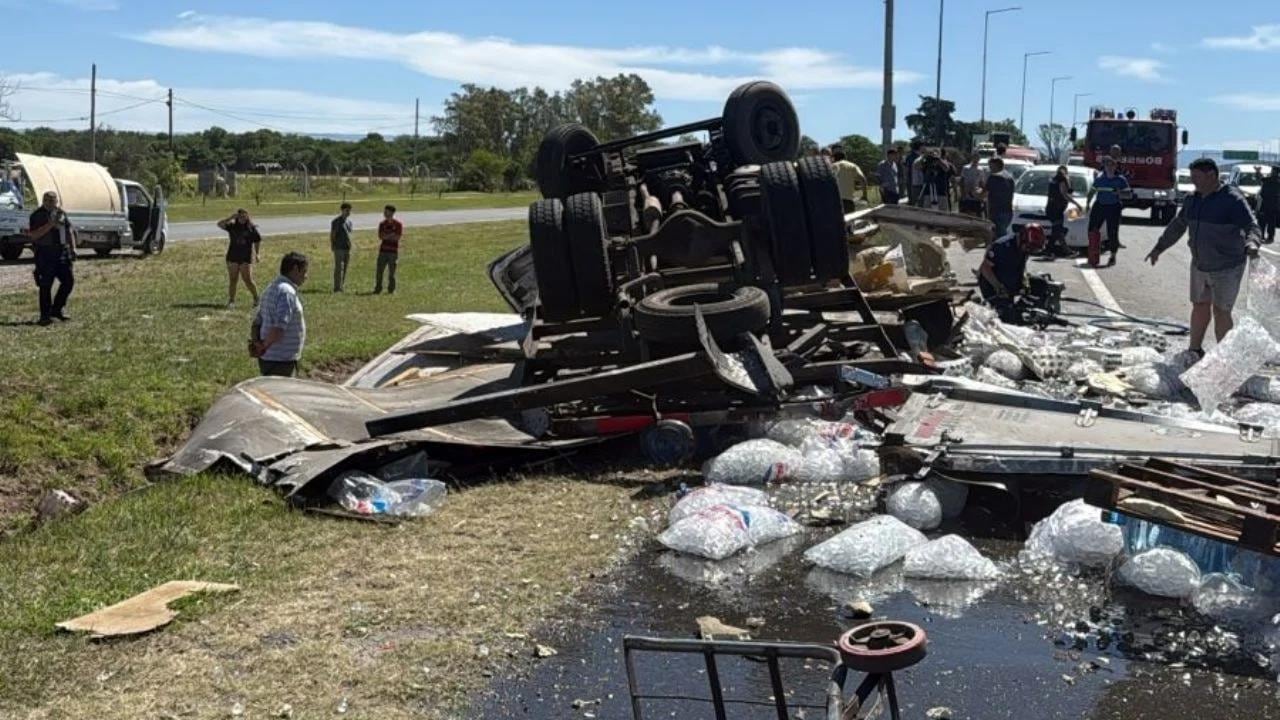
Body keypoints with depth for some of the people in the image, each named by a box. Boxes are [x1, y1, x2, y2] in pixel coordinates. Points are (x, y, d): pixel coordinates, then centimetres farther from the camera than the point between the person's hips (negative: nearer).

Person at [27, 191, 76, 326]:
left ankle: (57, 309, 17)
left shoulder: (61, 213, 12)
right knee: (46, 285, -3)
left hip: (62, 253, 5)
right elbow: (33, 235, -15)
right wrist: (49, 225, -22)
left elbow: (70, 231, 18)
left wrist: (73, 248, 8)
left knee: (69, 280, 2)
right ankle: (45, 316, 3)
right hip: (45, 255, -5)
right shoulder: (37, 216, -5)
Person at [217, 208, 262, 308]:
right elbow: (219, 224, -9)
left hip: (246, 258, -2)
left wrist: (256, 254, 8)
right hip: (233, 257, 2)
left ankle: (256, 299, 13)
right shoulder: (232, 226, 2)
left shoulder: (251, 228, -2)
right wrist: (231, 218, -16)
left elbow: (258, 241, 7)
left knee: (248, 280, -4)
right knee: (232, 280, 6)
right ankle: (231, 301, 13)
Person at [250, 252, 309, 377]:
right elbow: (279, 328, -28)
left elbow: (257, 322, 16)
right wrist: (264, 346, -16)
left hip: (268, 358, 10)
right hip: (280, 361, -10)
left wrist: (256, 341, 2)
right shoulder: (287, 292, -18)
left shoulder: (273, 288, 15)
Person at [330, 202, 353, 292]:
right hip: (339, 248, -7)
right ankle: (337, 288, -7)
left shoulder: (349, 222, 16)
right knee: (339, 268, -8)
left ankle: (341, 286, 15)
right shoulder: (336, 221, -5)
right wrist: (332, 246, -12)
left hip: (347, 248, 7)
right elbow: (332, 235, -6)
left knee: (345, 268, 8)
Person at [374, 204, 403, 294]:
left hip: (393, 251, -3)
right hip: (383, 250, 3)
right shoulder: (382, 224, 10)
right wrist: (391, 235, -11)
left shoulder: (398, 224, -1)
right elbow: (380, 236, 0)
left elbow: (397, 237, -8)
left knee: (391, 272, 1)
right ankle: (378, 288, 6)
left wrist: (386, 236, -6)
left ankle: (391, 289, 9)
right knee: (379, 271, 0)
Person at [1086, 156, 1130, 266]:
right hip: (1099, 206, 3)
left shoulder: (1120, 179, 0)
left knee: (1112, 233, -1)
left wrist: (1119, 193, -21)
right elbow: (1092, 191, 17)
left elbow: (1128, 194, -1)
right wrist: (1088, 203, 9)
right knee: (1092, 230, 0)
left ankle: (1113, 256, 9)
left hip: (1113, 207, -3)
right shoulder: (1099, 178, 8)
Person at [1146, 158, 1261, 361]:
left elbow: (1252, 227, -27)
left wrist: (1251, 244, -48)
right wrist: (1159, 247, 21)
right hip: (1200, 266, 7)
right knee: (1200, 306, 16)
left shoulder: (1233, 200, -19)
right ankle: (1194, 350, 28)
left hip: (1227, 268, -7)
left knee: (1221, 312, -3)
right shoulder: (1192, 200, 3)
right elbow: (1177, 226, 17)